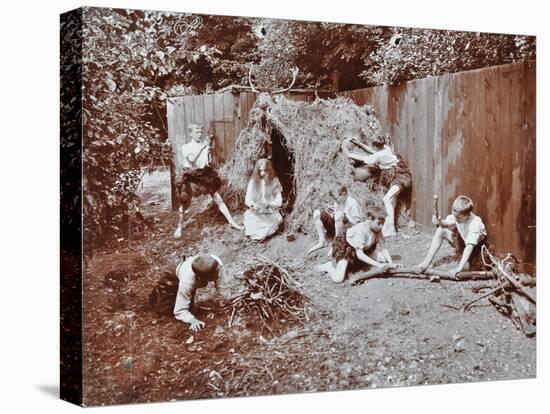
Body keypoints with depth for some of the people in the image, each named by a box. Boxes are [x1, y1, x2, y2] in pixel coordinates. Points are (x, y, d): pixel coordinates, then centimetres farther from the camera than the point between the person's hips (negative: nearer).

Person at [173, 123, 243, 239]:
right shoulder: (186, 147, -6)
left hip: (205, 174, 3)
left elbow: (209, 162, 3)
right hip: (191, 177, -3)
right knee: (185, 203, 2)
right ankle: (179, 227, 19)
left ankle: (232, 222, 6)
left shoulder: (204, 145, 3)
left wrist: (208, 152, -15)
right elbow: (191, 159, -24)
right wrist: (202, 147, -23)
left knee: (218, 198, 2)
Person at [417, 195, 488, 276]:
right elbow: (446, 223, -7)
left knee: (465, 267, -29)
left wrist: (459, 268, -49)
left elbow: (469, 247, -43)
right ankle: (427, 261, -5)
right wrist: (439, 222, -33)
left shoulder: (474, 223, -38)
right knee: (441, 230, -10)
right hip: (462, 240, 6)